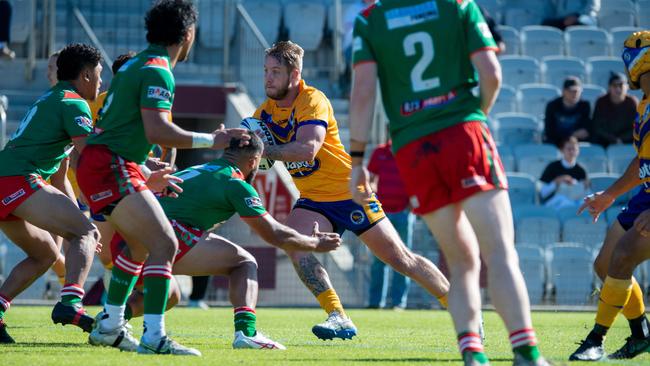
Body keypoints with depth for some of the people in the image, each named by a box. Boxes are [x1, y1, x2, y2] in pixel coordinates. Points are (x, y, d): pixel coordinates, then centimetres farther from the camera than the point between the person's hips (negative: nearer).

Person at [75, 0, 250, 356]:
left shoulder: (136, 64, 19)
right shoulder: (158, 71, -13)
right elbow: (157, 130, -23)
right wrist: (211, 140, -16)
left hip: (95, 163, 11)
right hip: (110, 167, -11)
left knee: (138, 243, 24)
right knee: (164, 244, -17)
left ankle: (110, 326, 31)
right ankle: (153, 337, -25)